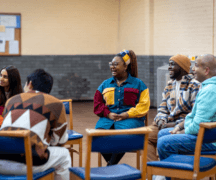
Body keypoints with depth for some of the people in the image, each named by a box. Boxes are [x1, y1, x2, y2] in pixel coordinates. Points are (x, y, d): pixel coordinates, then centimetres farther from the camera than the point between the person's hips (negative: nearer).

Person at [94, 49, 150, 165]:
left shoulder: (138, 84, 13)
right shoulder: (105, 84, 23)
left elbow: (143, 105, 3)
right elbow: (97, 104, 15)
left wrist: (127, 114, -11)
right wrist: (108, 114, -5)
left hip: (130, 119, -3)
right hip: (107, 118, 3)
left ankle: (110, 167, -25)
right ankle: (113, 165, -16)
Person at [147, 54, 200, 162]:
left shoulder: (194, 86, -5)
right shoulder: (170, 85, 19)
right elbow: (163, 108, 18)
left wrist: (177, 125, -19)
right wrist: (161, 121, -4)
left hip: (183, 126, -7)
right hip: (168, 123, 7)